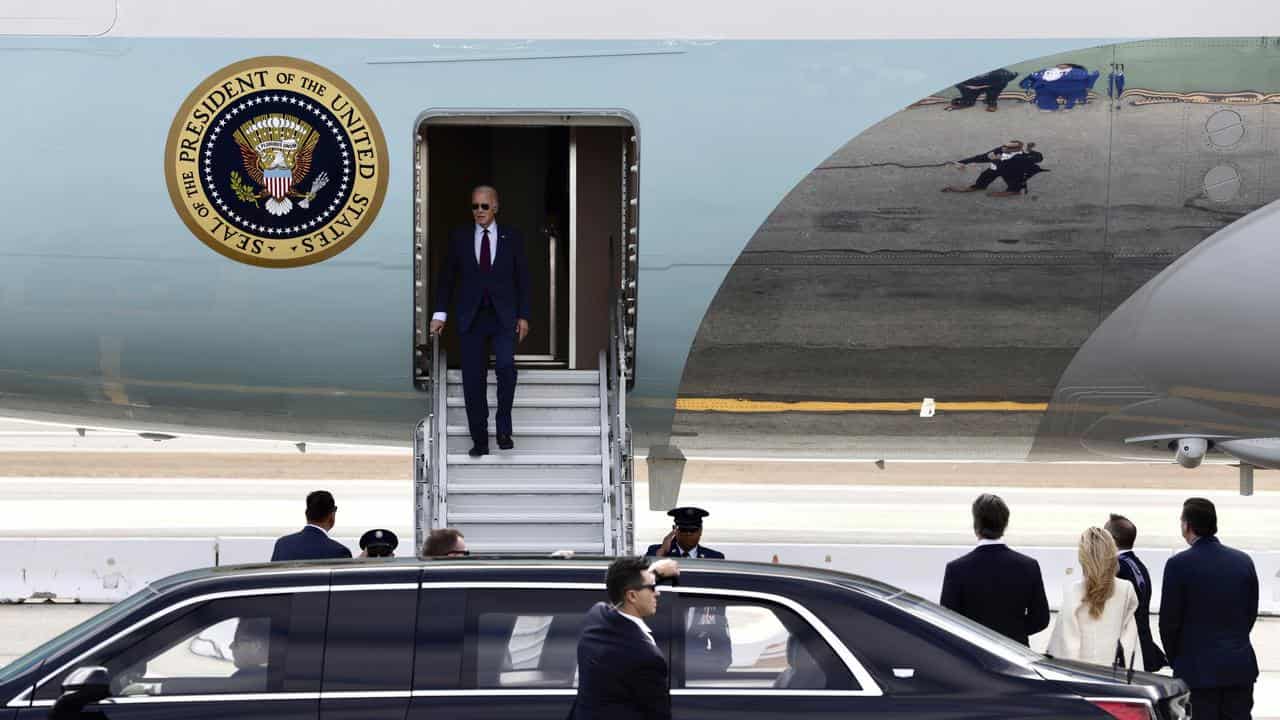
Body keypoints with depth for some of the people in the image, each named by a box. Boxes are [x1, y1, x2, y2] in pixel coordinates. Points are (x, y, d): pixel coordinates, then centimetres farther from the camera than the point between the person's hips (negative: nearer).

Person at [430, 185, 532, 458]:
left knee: (505, 366, -20)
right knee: (473, 379, -1)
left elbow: (522, 278, 7)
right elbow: (446, 276, 8)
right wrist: (440, 313, 0)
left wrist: (523, 315, 2)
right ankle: (479, 440, 5)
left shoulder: (512, 237, 5)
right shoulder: (459, 237, 6)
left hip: (503, 316, -1)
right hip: (471, 318, 1)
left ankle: (503, 427, -3)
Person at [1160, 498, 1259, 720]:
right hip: (1241, 667, 4)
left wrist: (1175, 660, 10)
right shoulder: (1243, 561, 4)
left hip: (1198, 668, -4)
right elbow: (1251, 613, 10)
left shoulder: (1179, 564, -10)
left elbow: (1169, 620, -5)